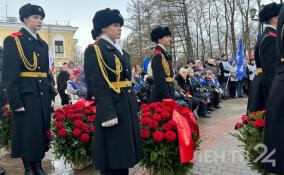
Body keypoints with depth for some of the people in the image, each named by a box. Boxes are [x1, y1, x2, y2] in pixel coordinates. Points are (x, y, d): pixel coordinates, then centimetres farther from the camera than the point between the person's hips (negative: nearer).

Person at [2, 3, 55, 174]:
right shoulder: (13, 40, -4)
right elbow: (10, 73, -11)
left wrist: (50, 94, 13)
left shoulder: (43, 44, 16)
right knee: (28, 131, 1)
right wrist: (15, 101, -16)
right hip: (26, 95, -6)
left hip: (43, 94, 7)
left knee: (43, 130, 10)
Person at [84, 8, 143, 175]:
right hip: (112, 107, -8)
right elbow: (97, 84, -16)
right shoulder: (94, 50, -7)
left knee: (125, 151, 16)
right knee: (112, 160, 1)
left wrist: (134, 108, 17)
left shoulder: (121, 51, 18)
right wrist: (108, 114, -22)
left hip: (128, 107, 8)